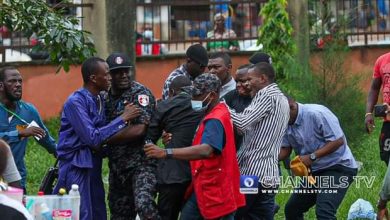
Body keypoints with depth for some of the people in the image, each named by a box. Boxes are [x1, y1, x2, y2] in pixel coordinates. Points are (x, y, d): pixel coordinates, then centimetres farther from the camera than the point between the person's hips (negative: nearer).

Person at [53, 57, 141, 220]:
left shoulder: (99, 100, 9)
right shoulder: (76, 102, -17)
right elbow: (92, 138, -22)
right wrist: (123, 119, -18)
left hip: (93, 163, 8)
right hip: (76, 165, -8)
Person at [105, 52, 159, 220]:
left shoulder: (140, 93, -8)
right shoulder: (106, 97, 10)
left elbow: (139, 129, -18)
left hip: (142, 163, -7)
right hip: (117, 166, 7)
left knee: (144, 205, -28)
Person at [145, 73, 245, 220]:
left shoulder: (215, 120, -21)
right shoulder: (213, 115, 14)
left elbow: (206, 150, -39)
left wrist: (166, 153, -45)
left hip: (217, 192, -10)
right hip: (203, 188, 10)